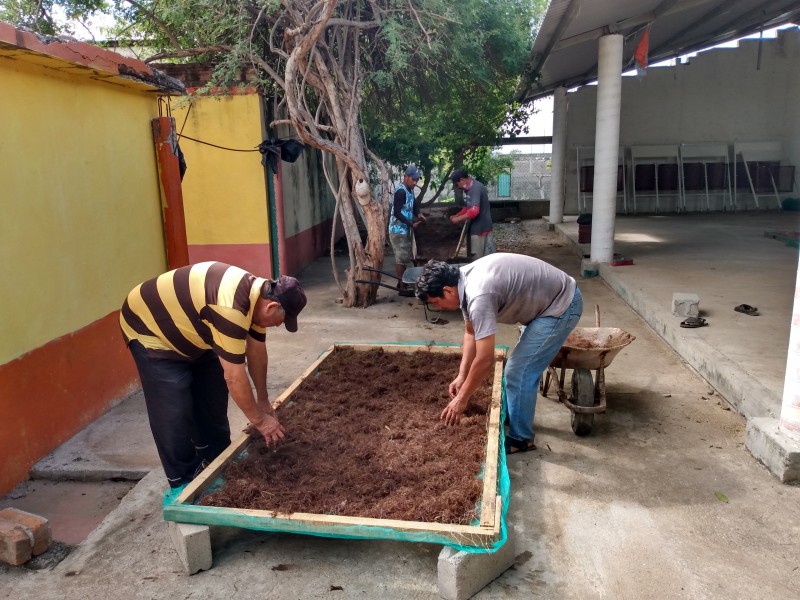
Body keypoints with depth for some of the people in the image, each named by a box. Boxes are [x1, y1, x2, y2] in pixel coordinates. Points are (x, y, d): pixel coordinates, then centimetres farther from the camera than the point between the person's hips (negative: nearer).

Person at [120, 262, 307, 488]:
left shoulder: (258, 295, -9)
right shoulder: (231, 308, -38)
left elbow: (256, 351, 4)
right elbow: (234, 377, -31)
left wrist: (263, 400, 11)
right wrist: (259, 419, -18)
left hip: (186, 327, 9)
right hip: (149, 327, -9)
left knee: (212, 395, 13)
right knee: (174, 412, -8)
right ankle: (184, 483, 9)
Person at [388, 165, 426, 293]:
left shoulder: (410, 191, 10)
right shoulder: (400, 191, -19)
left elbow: (414, 206, 20)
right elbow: (397, 213, -24)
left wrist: (418, 214, -1)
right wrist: (411, 223, -23)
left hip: (405, 230, 10)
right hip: (398, 230, -10)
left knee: (405, 257, 16)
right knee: (401, 258, -5)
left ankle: (403, 282, 26)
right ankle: (402, 287, 1)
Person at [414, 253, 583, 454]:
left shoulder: (479, 294, -31)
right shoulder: (465, 280, -2)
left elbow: (485, 360, -28)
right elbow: (471, 332, 11)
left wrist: (461, 399, -16)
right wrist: (461, 376, 8)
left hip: (561, 305, -10)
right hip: (551, 297, 10)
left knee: (518, 371, -6)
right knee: (520, 365, 21)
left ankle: (520, 438, 9)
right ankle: (516, 414, 39)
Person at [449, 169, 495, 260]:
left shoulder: (476, 188, -20)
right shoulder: (470, 188, 12)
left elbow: (474, 211, -30)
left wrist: (458, 219, -19)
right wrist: (456, 215, 10)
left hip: (481, 229, -10)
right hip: (476, 228, 10)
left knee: (478, 258, -3)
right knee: (476, 256, 16)